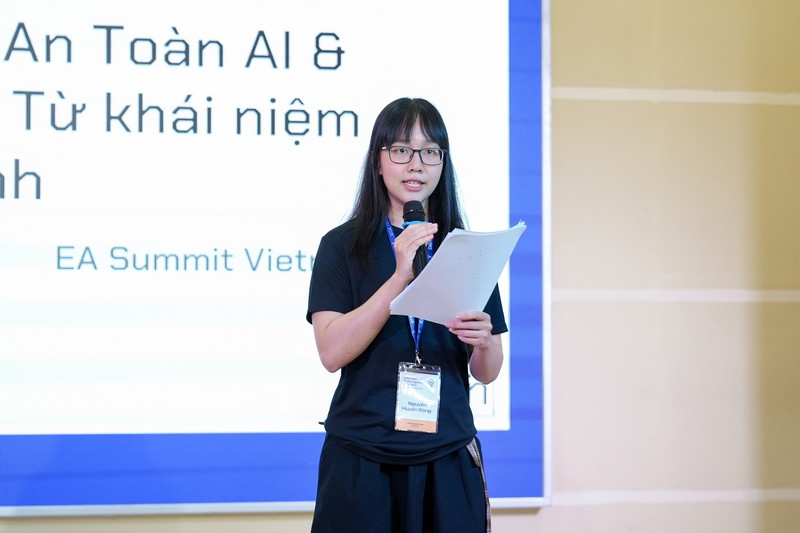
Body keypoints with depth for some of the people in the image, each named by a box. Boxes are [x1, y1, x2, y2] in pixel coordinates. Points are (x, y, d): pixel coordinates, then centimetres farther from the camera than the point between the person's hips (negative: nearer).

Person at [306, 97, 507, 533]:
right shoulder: (343, 245, 0)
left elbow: (487, 372, 7)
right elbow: (331, 352, -13)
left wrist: (483, 341, -15)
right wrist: (400, 276, -20)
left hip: (446, 460, 2)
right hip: (361, 461, -2)